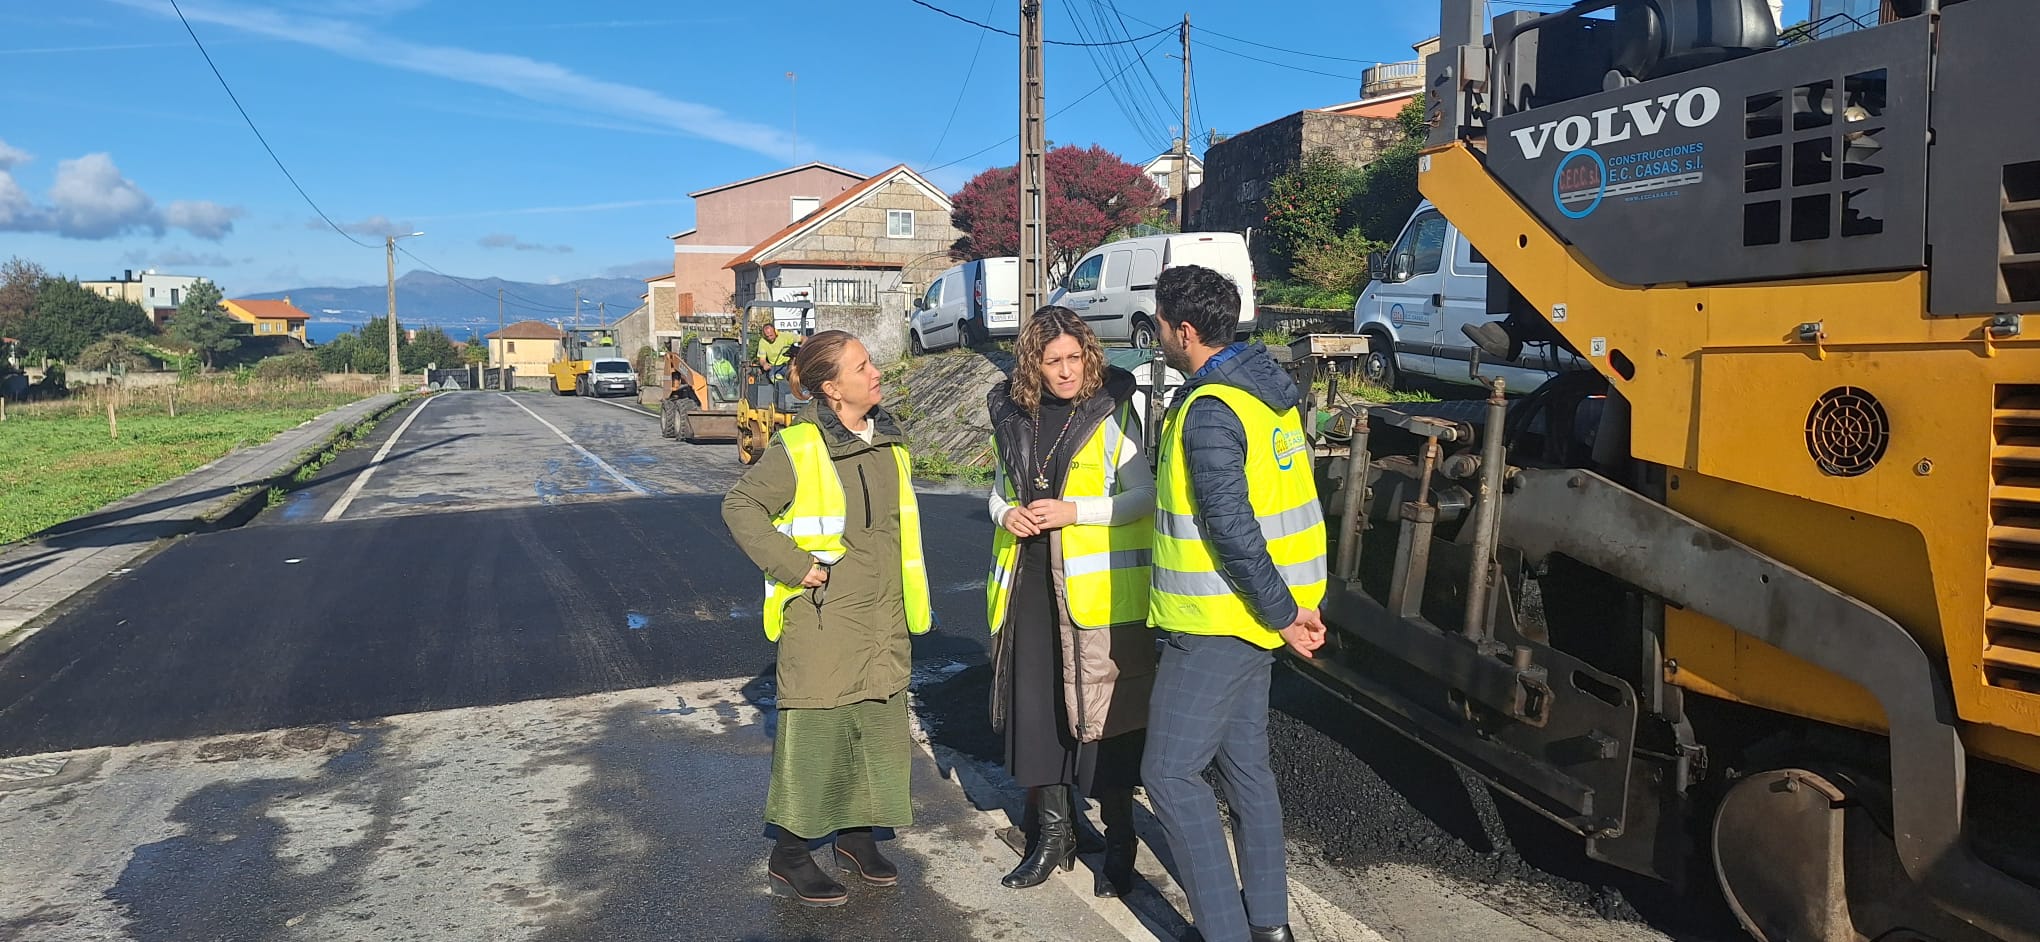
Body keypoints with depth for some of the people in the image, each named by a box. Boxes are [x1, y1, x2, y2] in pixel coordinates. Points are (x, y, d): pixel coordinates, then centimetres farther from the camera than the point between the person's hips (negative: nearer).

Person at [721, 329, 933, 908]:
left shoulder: (890, 445, 9)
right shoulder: (797, 449, -13)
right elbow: (740, 506, -10)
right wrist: (794, 564, -16)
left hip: (883, 623, 7)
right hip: (821, 622, -7)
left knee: (880, 731, 13)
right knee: (813, 733, -1)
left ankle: (857, 837, 31)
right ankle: (788, 858, 14)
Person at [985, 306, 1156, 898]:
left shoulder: (1111, 411, -6)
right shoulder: (1013, 414, 8)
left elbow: (1145, 494, -8)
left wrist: (1072, 511, -17)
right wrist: (1005, 512, -2)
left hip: (1096, 587, -5)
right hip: (1028, 582, 5)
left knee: (1104, 713, 1)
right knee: (1034, 707, 10)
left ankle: (1119, 841, 19)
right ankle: (1053, 833, 28)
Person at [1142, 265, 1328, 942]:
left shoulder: (1209, 411, -21)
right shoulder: (1266, 385, 10)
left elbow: (1231, 527, -25)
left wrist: (1282, 611, -16)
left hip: (1214, 624, -10)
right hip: (1251, 614, 10)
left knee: (1170, 773, -2)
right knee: (1245, 763, 18)